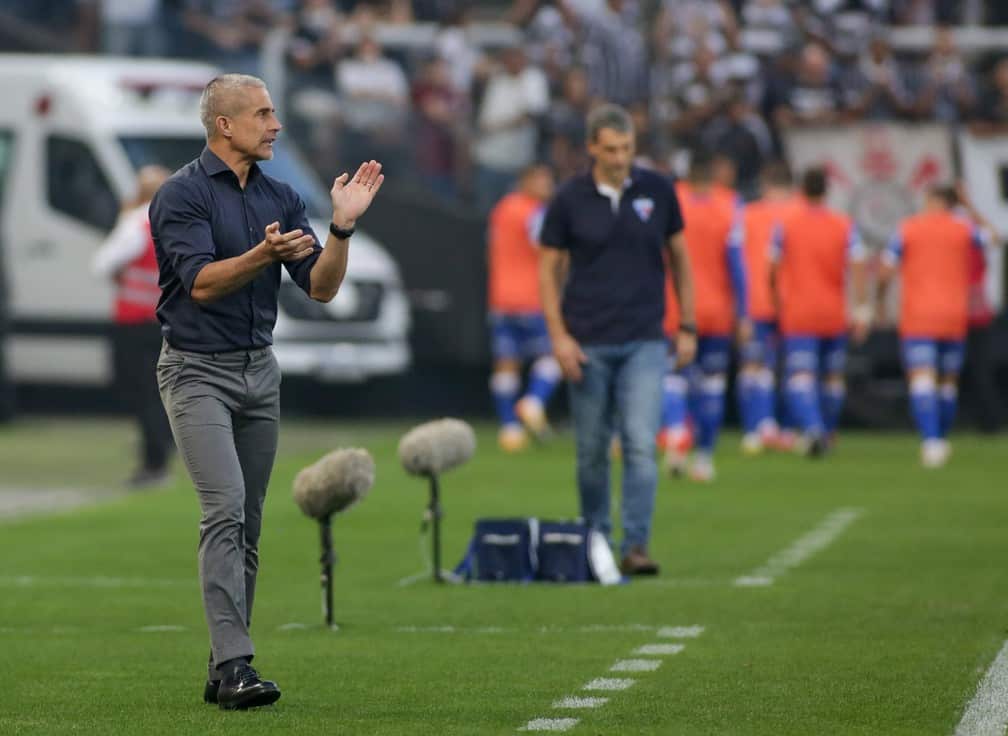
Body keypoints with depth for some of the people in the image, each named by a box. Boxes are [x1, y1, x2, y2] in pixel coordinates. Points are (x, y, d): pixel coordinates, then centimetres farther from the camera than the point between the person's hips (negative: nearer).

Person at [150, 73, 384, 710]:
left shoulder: (281, 198, 9)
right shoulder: (182, 195, -10)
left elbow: (321, 287, 3)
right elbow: (201, 282, -21)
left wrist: (342, 226, -13)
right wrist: (264, 255, -37)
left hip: (259, 371, 7)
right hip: (198, 371, -7)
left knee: (247, 524, 6)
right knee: (226, 508, -19)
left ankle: (225, 671, 10)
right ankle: (234, 664, -23)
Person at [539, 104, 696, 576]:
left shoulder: (658, 192, 1)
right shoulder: (569, 200, -2)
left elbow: (678, 257, 10)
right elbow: (549, 268, 4)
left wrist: (687, 327, 7)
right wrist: (558, 336, -5)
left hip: (644, 342, 0)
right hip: (588, 343, 0)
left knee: (641, 445, -12)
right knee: (592, 450, 6)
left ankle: (636, 546, -13)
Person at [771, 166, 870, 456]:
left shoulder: (785, 223, -3)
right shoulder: (844, 225, 0)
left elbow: (773, 269, 0)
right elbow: (857, 268, -8)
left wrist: (777, 302, 16)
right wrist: (862, 310, -8)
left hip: (797, 315, -2)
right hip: (834, 314, 2)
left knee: (800, 377, -9)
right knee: (833, 375, 18)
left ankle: (812, 427, -32)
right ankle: (828, 433, 28)